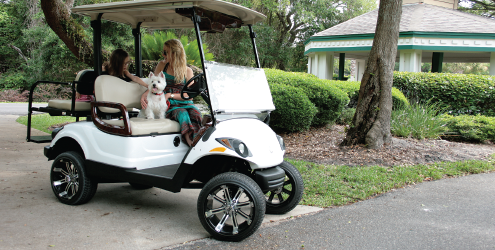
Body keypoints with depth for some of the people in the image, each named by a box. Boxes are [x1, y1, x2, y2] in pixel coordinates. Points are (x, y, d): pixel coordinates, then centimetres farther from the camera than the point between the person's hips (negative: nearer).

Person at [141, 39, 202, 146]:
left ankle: (193, 140, -46)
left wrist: (170, 95, -10)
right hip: (169, 105, -1)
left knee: (195, 113, -34)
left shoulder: (187, 71, 10)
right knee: (182, 113, -35)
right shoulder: (162, 65, 15)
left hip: (184, 103, 1)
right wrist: (144, 95, -7)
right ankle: (190, 142, -51)